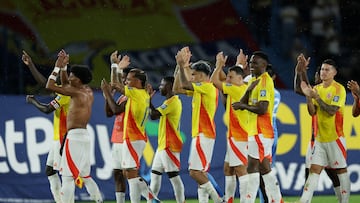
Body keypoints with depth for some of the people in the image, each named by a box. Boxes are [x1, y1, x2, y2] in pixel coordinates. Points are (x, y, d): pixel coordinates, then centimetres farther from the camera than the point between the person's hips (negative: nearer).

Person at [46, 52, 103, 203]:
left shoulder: (77, 92, -13)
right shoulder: (88, 92, 12)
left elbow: (50, 86, -12)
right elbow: (65, 83, 29)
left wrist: (57, 67, -5)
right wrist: (63, 67, 21)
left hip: (74, 136, -9)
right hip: (84, 136, 9)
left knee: (68, 176, -10)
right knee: (84, 175, 18)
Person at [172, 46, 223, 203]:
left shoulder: (208, 87, -10)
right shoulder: (200, 89, 17)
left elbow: (185, 84, -18)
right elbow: (177, 89, 21)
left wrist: (182, 65, -9)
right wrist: (181, 67, 15)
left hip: (204, 135, -10)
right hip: (199, 135, 10)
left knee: (195, 172, -15)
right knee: (199, 173, 7)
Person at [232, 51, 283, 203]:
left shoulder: (265, 82, -13)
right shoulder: (253, 81, 16)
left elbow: (262, 109, -22)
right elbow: (242, 103, 11)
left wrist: (244, 105, -11)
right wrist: (249, 90, -5)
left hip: (261, 132, -10)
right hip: (255, 131, 10)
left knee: (252, 168, -10)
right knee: (264, 169, 11)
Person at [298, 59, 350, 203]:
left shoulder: (339, 89, -7)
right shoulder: (316, 88, 10)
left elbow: (332, 111, -17)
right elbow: (312, 112, 4)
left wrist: (317, 97, -19)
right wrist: (308, 97, -12)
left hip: (335, 137, -5)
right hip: (319, 138, 5)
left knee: (341, 170, 1)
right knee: (314, 170, -1)